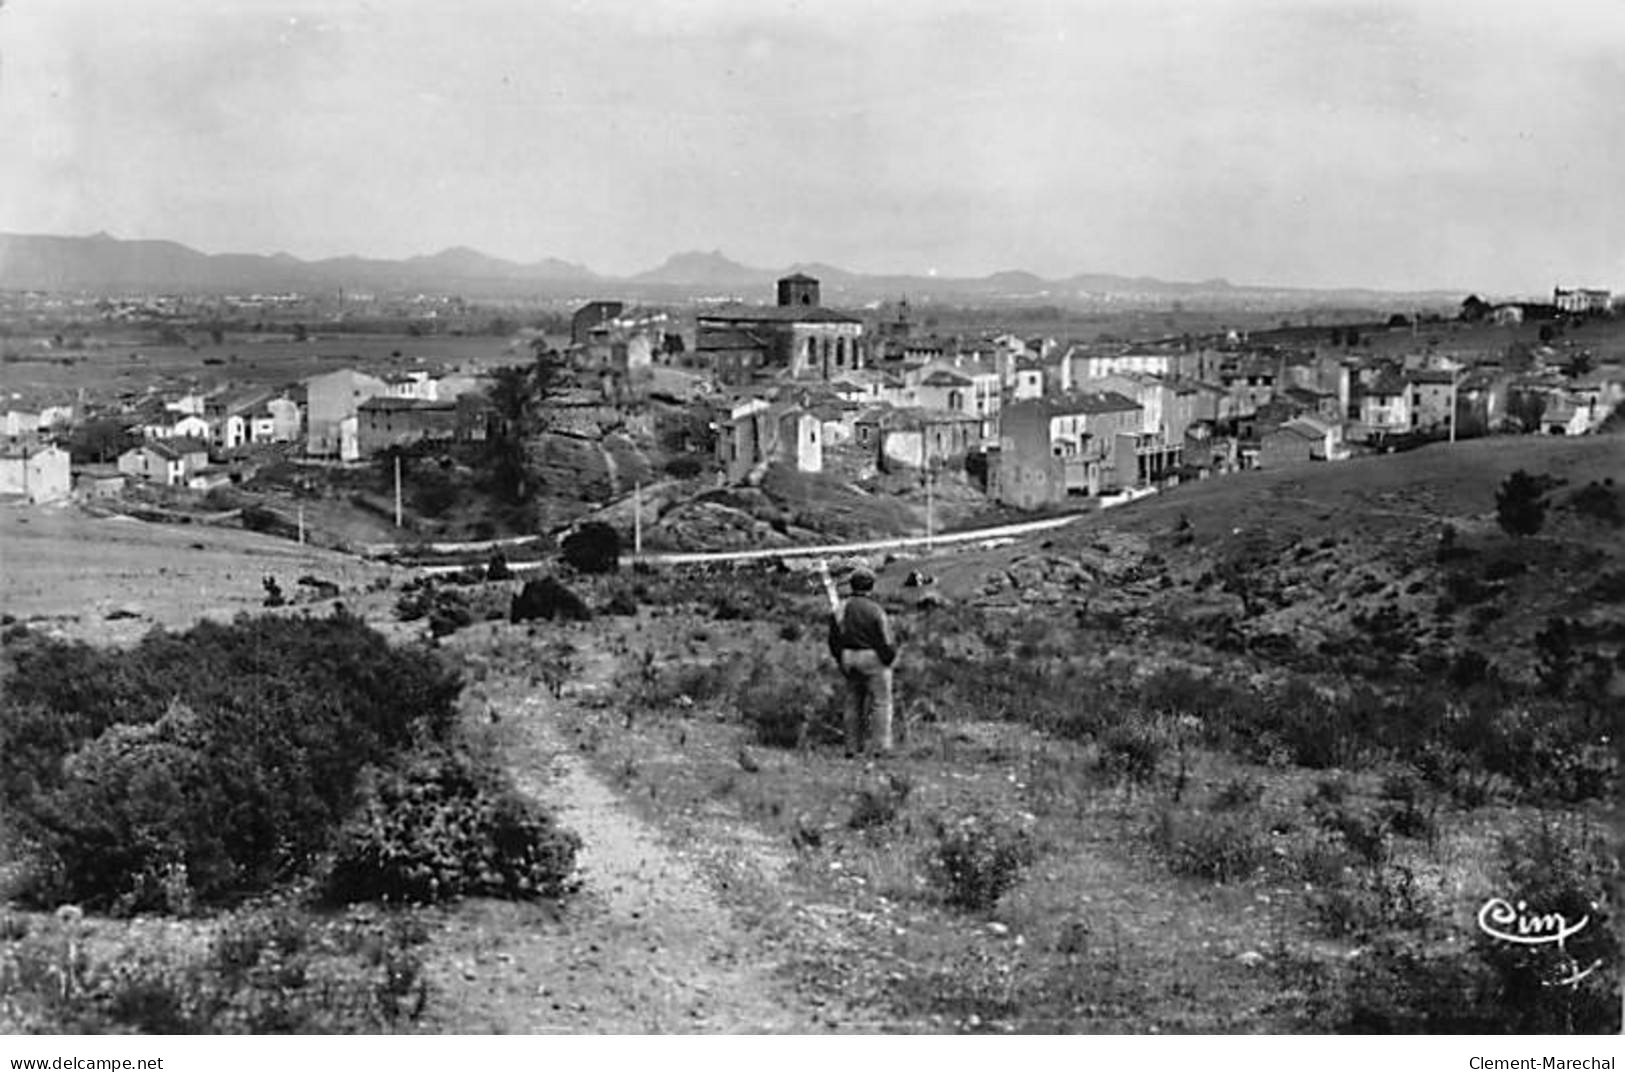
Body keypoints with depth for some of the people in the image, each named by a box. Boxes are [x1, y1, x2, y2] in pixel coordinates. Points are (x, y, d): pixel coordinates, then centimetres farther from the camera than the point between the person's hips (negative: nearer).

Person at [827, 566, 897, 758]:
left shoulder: (840, 610, 2)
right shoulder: (875, 610, -14)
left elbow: (833, 641, 5)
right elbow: (887, 641, -13)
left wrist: (842, 661, 15)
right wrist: (889, 658, 5)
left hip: (849, 659, 5)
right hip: (874, 659, -5)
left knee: (853, 703, 13)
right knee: (880, 703, 0)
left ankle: (852, 747, 14)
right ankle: (880, 746, -4)